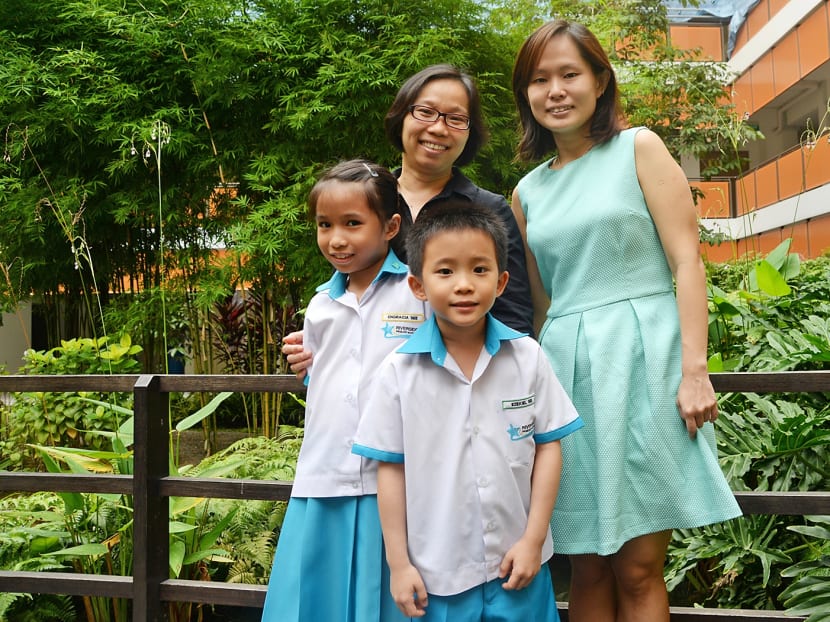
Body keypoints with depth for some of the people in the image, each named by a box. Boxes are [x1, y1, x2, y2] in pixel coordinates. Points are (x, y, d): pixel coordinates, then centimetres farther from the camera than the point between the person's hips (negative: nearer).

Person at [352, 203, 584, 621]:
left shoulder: (527, 357, -5)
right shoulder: (399, 372, -8)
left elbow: (547, 447, -1)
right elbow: (391, 469, -3)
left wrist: (533, 540, -4)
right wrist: (398, 563, -2)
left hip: (517, 561, 1)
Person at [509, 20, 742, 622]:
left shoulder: (639, 148, 4)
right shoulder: (529, 191, 15)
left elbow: (687, 261, -4)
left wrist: (694, 369, -13)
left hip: (642, 357, -4)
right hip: (567, 369, 4)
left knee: (638, 569, -1)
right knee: (588, 567, 8)